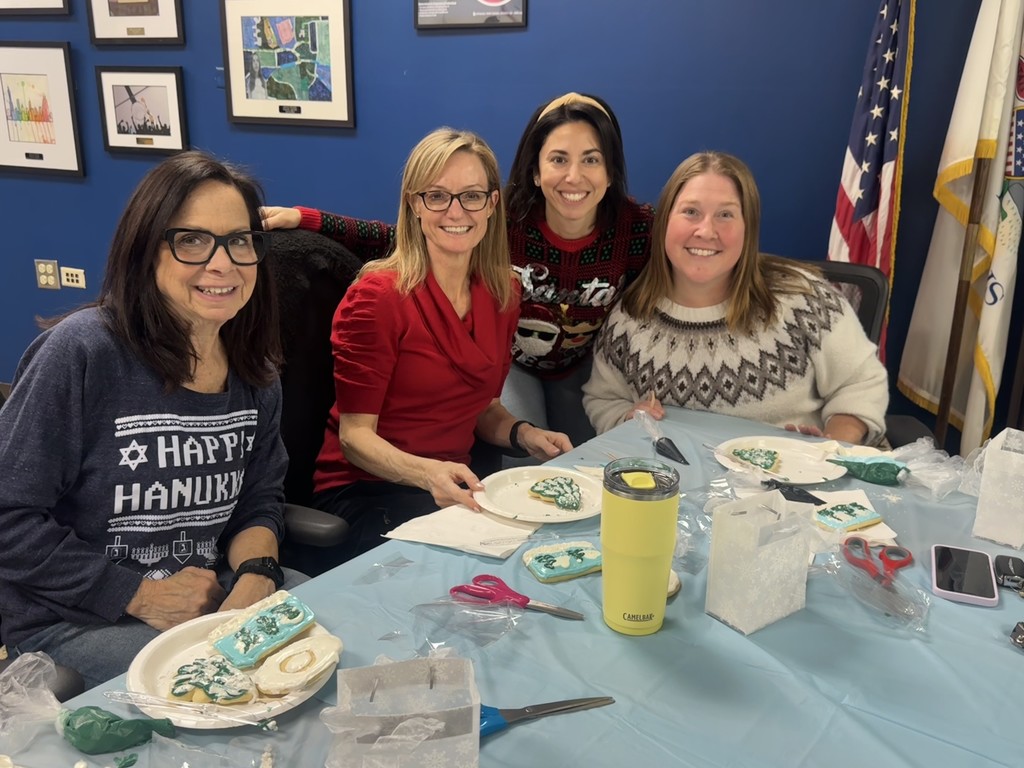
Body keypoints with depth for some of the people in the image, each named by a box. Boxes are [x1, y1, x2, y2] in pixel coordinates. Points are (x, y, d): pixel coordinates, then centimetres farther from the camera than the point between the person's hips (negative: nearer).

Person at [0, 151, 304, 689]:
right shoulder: (81, 352, -18)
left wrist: (256, 575, -13)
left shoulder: (254, 371, 1)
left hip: (211, 596, 6)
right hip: (73, 622, -6)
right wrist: (139, 596, -17)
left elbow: (260, 499, 8)